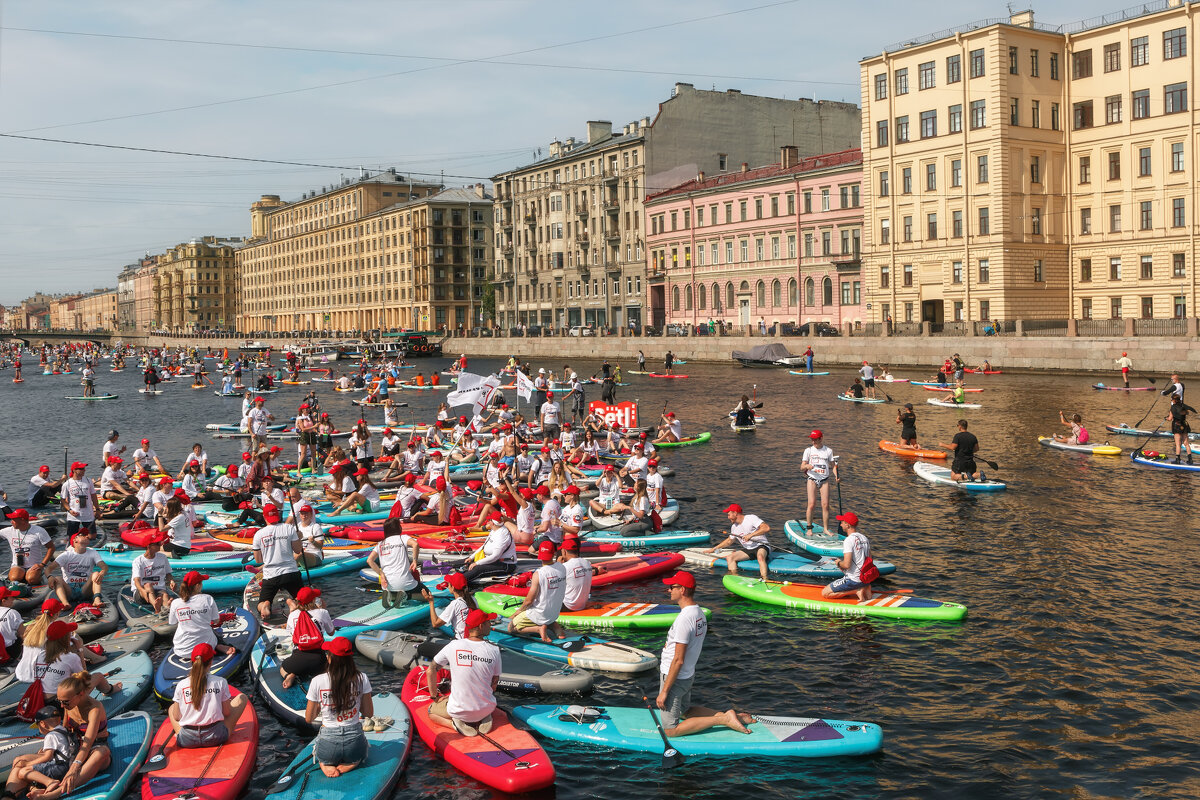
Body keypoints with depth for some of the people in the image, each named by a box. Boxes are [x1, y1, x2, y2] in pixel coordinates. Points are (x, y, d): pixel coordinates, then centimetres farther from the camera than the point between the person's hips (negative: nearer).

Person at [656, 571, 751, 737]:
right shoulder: (699, 613, 3)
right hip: (689, 675, 9)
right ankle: (729, 716, 17)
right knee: (684, 711, 29)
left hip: (675, 678, -9)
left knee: (671, 730, -2)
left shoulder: (684, 618, -25)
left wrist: (664, 691, -20)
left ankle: (723, 719, -5)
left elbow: (678, 660, -25)